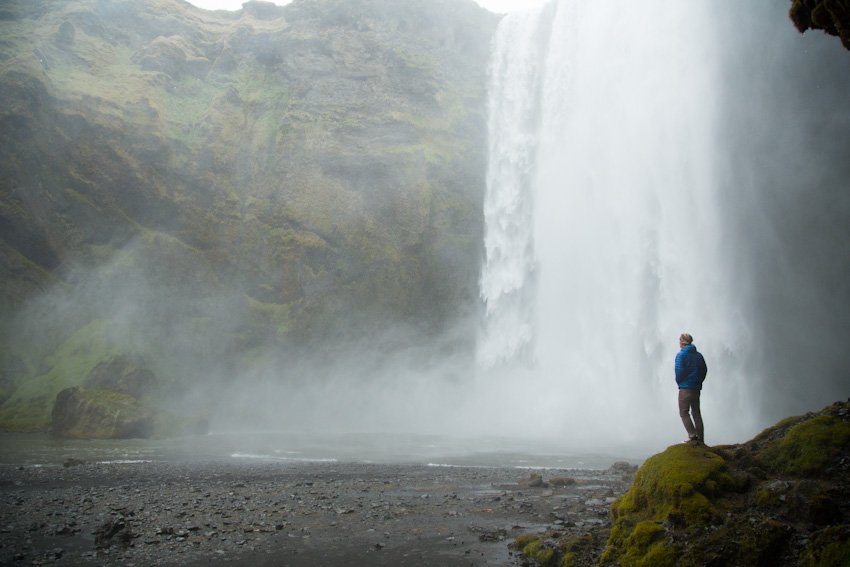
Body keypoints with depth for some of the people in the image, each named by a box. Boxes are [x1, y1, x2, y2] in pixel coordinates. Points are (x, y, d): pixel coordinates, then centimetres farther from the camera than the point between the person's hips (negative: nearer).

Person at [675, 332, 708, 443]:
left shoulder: (681, 355, -10)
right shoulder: (698, 355, 10)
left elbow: (679, 371, -17)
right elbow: (704, 369, 9)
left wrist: (679, 382, 0)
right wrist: (698, 381, 12)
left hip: (685, 388, -7)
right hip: (697, 388, 7)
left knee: (684, 412, -2)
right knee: (696, 412, 13)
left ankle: (693, 436, -15)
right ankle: (700, 438, 13)